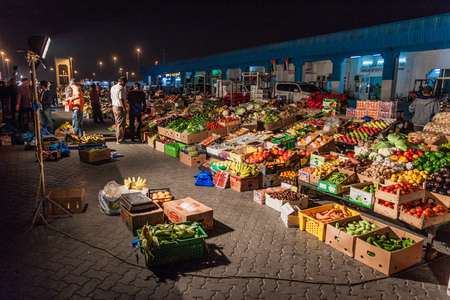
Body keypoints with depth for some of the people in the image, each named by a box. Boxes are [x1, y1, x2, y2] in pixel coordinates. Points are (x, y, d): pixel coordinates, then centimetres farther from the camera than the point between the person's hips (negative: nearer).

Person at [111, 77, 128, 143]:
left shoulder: (112, 88, 12)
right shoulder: (121, 88, -16)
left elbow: (111, 98, 15)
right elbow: (121, 99, -20)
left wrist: (113, 106, 20)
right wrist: (124, 108, -16)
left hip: (114, 107, 9)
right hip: (120, 108, -9)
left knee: (117, 123, 17)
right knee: (121, 124, -2)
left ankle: (117, 138, 24)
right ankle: (120, 140, 2)